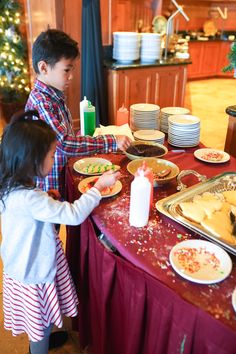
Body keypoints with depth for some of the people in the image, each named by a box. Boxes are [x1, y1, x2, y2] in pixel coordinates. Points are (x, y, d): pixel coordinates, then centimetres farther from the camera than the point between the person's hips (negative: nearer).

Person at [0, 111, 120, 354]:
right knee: (42, 326, 17)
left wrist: (47, 199, -4)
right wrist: (99, 186, -21)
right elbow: (73, 215, -31)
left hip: (22, 267, 9)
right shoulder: (29, 198, -35)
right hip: (35, 273, -8)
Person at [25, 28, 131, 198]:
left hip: (63, 180, 8)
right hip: (49, 187, -8)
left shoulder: (54, 95, 6)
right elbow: (66, 144, -31)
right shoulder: (40, 102, -23)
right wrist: (111, 142, -28)